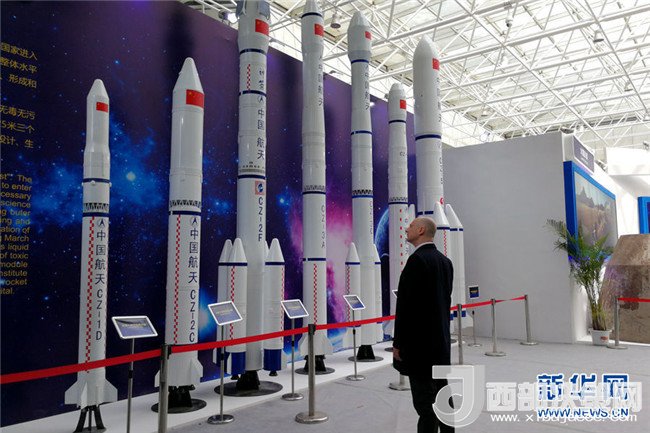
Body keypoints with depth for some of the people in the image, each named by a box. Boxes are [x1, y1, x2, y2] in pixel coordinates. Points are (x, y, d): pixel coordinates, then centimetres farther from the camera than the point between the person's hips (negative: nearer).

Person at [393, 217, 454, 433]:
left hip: (419, 341, -9)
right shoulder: (445, 261, 10)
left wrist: (398, 343, -12)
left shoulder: (417, 260, -16)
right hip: (441, 339, 9)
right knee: (441, 392, 16)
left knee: (424, 397, -2)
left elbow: (406, 304, -18)